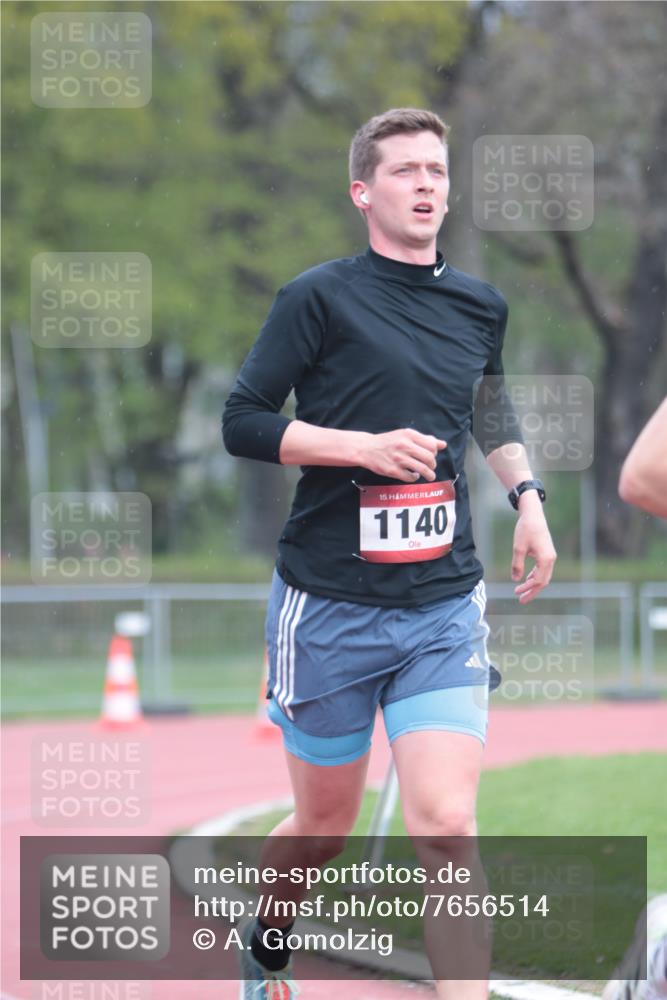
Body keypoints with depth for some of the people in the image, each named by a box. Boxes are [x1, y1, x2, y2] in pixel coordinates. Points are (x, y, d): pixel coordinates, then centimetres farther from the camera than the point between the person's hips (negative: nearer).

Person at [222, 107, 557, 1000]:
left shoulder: (480, 306, 10)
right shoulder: (321, 297, -5)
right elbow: (242, 423, -7)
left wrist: (527, 496, 16)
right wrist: (364, 446, -17)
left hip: (445, 608, 3)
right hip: (330, 607, -3)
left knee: (445, 821, -14)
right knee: (325, 824, 11)